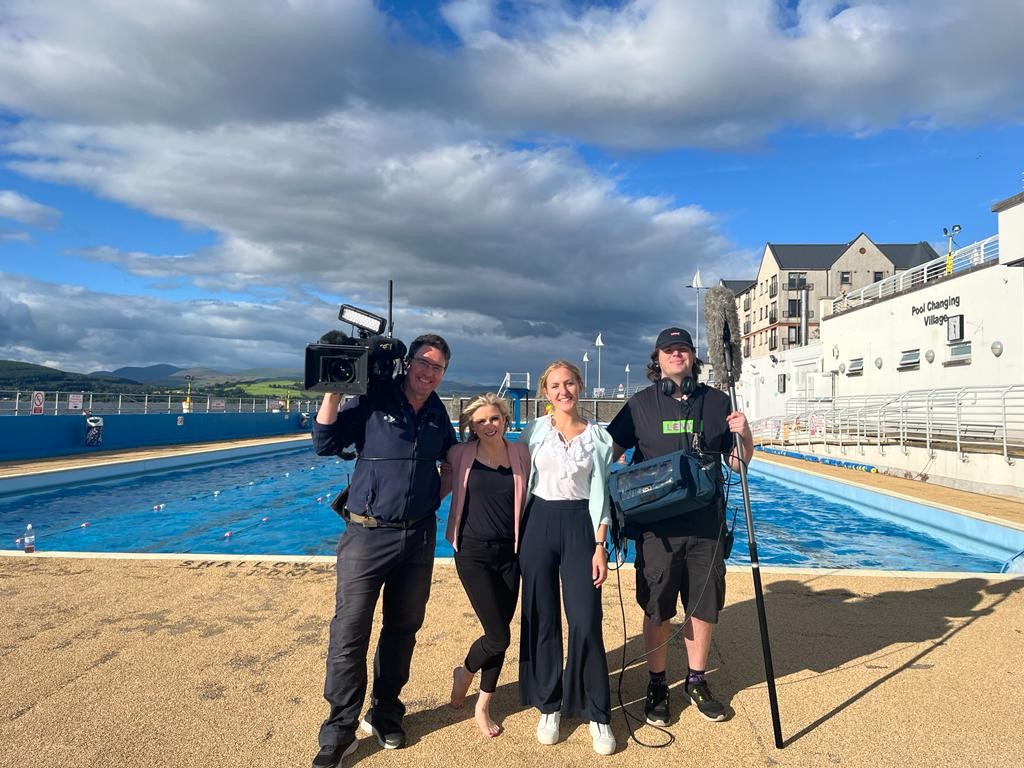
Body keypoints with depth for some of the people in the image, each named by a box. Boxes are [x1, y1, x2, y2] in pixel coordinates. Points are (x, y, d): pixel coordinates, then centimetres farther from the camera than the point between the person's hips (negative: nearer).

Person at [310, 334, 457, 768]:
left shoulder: (438, 414, 8)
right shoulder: (372, 402, -6)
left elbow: (451, 459, 25)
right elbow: (324, 445, -12)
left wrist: (437, 494, 11)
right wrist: (334, 390, -18)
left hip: (419, 537, 5)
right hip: (367, 535, -4)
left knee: (402, 630, 14)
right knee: (349, 634, -3)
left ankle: (385, 714, 31)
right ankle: (340, 731, 12)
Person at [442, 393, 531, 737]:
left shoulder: (520, 454, 2)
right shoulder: (461, 455, -3)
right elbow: (437, 490, 6)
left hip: (509, 553, 3)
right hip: (473, 553, -3)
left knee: (500, 633, 9)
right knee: (499, 636, -7)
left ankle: (482, 706, 30)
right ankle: (464, 672, 26)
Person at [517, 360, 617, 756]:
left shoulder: (598, 436, 3)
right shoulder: (534, 431, 3)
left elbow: (600, 495, 3)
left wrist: (600, 547, -4)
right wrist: (516, 536, 3)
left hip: (579, 525, -1)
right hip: (538, 524, 1)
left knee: (586, 621, -4)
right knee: (542, 619, 7)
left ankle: (598, 714, 12)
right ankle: (549, 706, 24)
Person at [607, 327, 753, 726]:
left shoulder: (717, 401, 5)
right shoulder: (640, 404, 1)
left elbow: (738, 463, 9)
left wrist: (744, 436, -11)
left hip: (706, 523, 2)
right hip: (656, 524, -2)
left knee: (704, 606, 13)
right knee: (657, 610, 8)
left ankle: (697, 681, 33)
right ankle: (657, 685, 26)